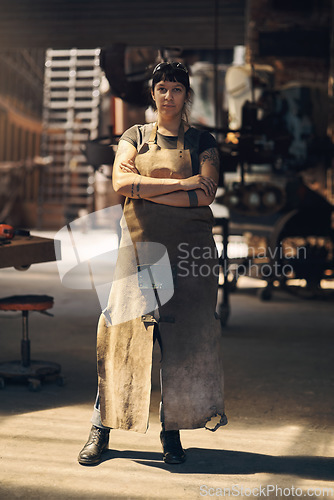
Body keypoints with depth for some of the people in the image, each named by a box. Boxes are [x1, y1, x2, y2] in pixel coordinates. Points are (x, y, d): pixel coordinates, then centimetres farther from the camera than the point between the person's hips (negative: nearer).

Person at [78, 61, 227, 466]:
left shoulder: (202, 142, 12)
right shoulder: (135, 136, 13)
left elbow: (206, 193, -4)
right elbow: (121, 182, -4)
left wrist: (145, 187, -8)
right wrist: (180, 183, -8)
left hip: (189, 248, 0)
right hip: (140, 245, 0)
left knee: (183, 336, -2)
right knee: (123, 331, -4)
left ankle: (171, 431, 9)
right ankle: (101, 428, 6)